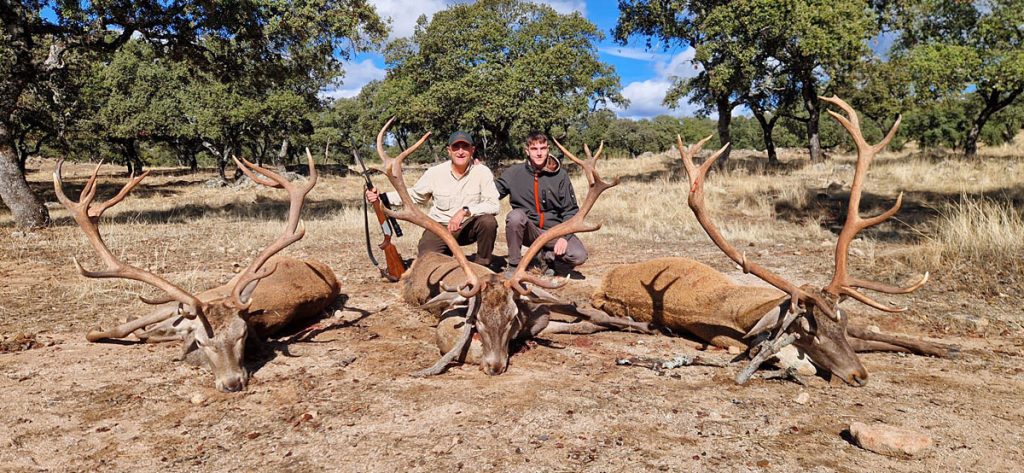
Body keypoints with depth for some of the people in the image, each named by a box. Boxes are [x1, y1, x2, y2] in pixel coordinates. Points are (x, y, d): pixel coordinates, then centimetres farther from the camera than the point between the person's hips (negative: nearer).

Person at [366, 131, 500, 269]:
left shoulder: (482, 172, -11)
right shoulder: (435, 172, -7)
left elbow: (493, 205, -19)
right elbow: (413, 195, 6)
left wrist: (465, 211, -33)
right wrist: (380, 197, -7)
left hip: (469, 227, 0)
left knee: (488, 221, -30)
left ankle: (482, 266, -5)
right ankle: (446, 252, 16)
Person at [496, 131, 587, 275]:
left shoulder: (560, 175, -1)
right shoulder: (514, 173, 0)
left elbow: (571, 211, 1)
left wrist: (564, 237, -12)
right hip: (527, 231, 0)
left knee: (579, 256, -25)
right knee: (516, 215, -33)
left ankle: (548, 256, 9)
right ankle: (514, 265, -13)